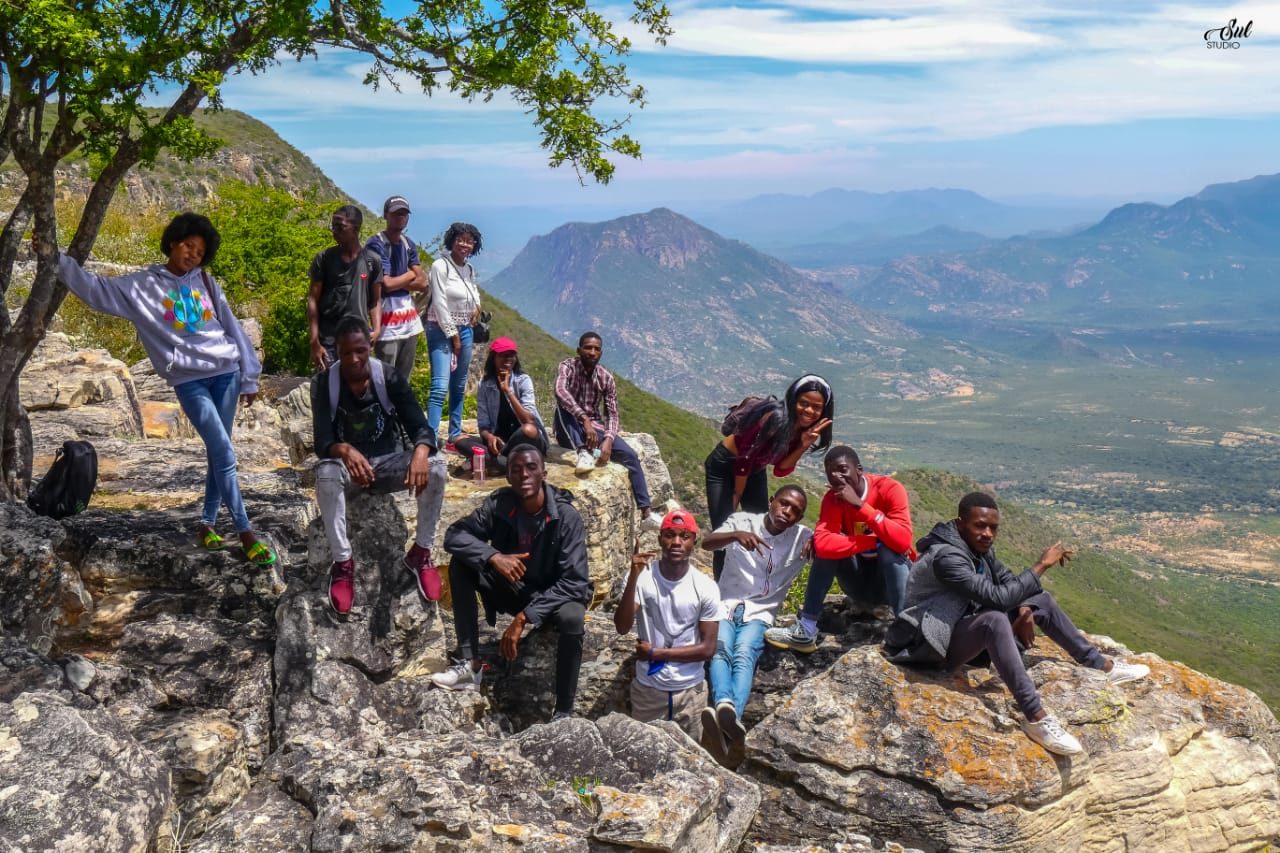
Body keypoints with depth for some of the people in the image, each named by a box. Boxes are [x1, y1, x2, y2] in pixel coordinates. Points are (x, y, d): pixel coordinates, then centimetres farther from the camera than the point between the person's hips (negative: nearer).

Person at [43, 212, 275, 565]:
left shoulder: (205, 282, 10)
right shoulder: (142, 285, 4)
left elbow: (232, 328, 12)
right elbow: (97, 290, 2)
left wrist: (249, 377, 11)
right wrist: (57, 259, -7)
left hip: (226, 373, 3)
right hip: (189, 380, -3)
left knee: (217, 453, 7)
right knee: (225, 454, -13)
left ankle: (207, 522, 20)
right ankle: (245, 532, -9)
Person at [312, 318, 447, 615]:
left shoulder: (389, 377, -10)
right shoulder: (323, 382, -13)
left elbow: (420, 426, -17)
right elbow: (322, 441, -23)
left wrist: (420, 452, -43)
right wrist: (345, 451, -48)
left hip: (387, 462, 1)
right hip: (347, 464, -1)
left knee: (436, 466, -27)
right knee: (326, 472, -37)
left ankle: (420, 553, -11)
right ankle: (342, 562, -24)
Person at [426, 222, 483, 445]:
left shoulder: (470, 269, 9)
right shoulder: (441, 266, -12)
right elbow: (440, 304, -15)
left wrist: (477, 305, 11)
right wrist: (453, 336, -14)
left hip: (465, 330, 8)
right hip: (441, 330, -7)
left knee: (459, 387, 12)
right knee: (440, 386, -17)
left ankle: (455, 433, 20)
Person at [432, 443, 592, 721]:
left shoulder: (566, 516, -21)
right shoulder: (499, 504, -11)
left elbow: (575, 582, -25)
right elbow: (454, 534, -13)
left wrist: (524, 618, -31)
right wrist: (493, 557, -31)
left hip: (553, 595, -4)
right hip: (512, 590, 4)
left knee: (573, 618, -38)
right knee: (460, 564, -18)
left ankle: (563, 713, -24)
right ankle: (470, 664, -19)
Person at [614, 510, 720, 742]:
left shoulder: (706, 588, -10)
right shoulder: (642, 577, -10)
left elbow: (708, 648, -9)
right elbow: (622, 627, -21)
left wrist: (656, 653, -14)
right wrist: (634, 577, -32)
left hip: (691, 690, 0)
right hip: (648, 689, 0)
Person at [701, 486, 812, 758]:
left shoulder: (802, 537, 8)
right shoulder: (742, 521, 5)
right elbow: (707, 543, -11)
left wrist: (817, 540, -19)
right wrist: (736, 535, -31)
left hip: (759, 613, 0)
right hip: (726, 605, 1)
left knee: (744, 655, -32)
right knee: (721, 650, -32)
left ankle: (731, 718, -59)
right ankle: (725, 705, -59)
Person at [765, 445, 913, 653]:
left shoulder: (889, 489, -19)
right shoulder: (833, 498, -11)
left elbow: (902, 541, -35)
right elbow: (822, 543, -30)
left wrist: (860, 505, -35)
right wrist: (875, 541, -33)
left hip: (893, 576, -3)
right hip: (860, 580, 3)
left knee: (889, 548, -32)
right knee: (828, 545, -21)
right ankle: (805, 631, -21)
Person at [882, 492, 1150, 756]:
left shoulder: (978, 546, 0)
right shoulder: (946, 556, -28)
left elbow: (1006, 579, 13)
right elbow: (998, 598, -34)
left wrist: (1024, 611, -7)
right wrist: (1042, 565, -26)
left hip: (965, 625, 10)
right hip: (937, 643, -10)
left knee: (1041, 599, 11)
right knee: (995, 620, -38)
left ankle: (1104, 666, 21)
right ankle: (1036, 717, -38)